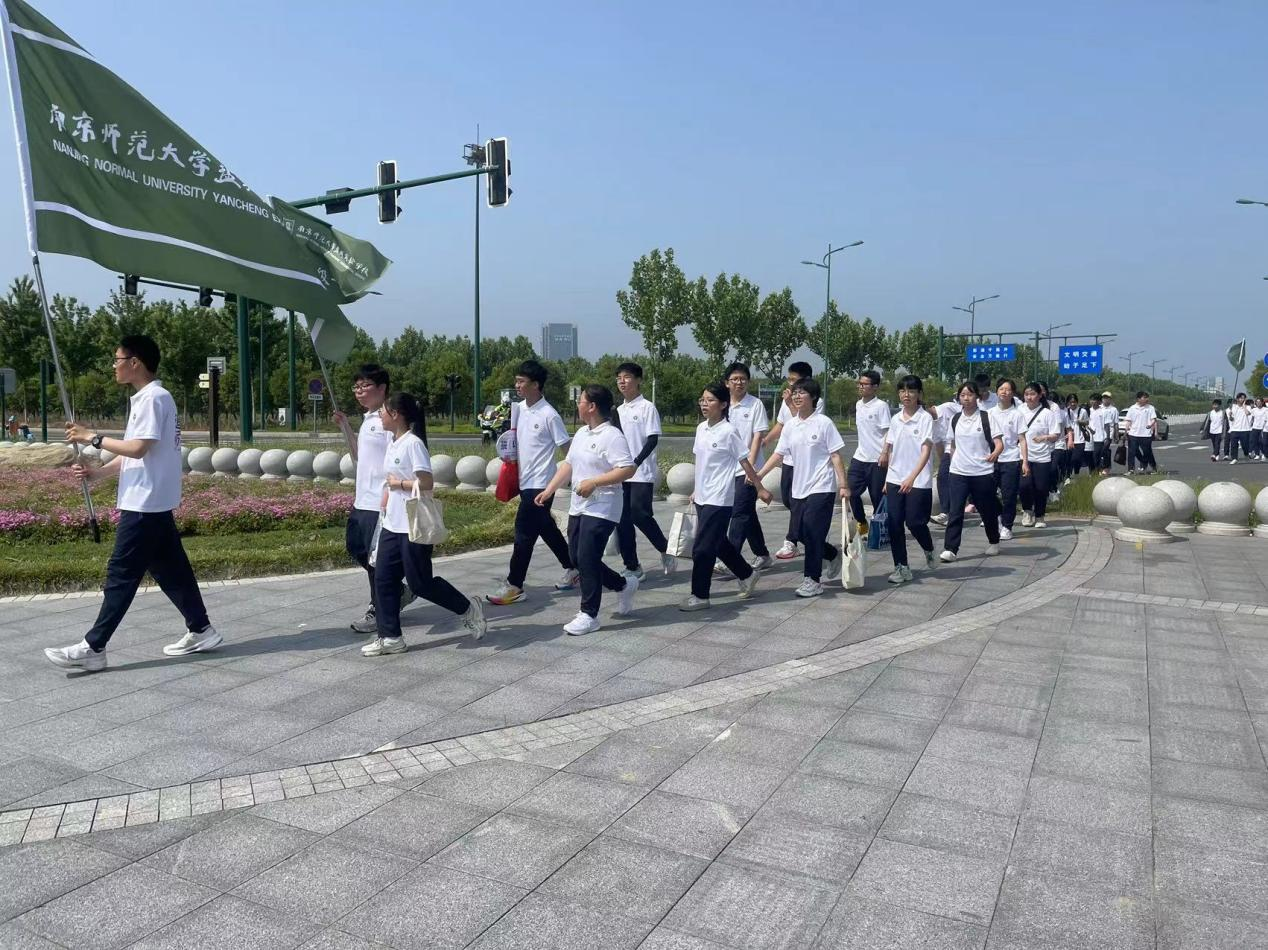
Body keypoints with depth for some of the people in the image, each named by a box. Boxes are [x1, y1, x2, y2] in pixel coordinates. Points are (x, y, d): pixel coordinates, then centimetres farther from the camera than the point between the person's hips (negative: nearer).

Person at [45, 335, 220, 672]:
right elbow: (134, 453, 17)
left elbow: (138, 448, -23)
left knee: (121, 574, -5)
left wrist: (93, 437, -14)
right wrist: (98, 473, 7)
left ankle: (93, 647, 1)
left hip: (145, 504, -10)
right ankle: (201, 631, 19)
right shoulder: (148, 398, 16)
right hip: (153, 503, 10)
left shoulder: (153, 398, -15)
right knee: (170, 569, 13)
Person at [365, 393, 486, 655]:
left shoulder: (413, 443, -17)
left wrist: (398, 483, -13)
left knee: (420, 582, -1)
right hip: (392, 525, 9)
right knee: (384, 579, 6)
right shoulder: (392, 442, 11)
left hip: (414, 526, -9)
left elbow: (426, 483, -22)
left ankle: (468, 609, 18)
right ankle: (389, 637, 14)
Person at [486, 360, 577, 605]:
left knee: (524, 532, -6)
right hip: (524, 481, 8)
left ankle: (514, 585, 2)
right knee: (546, 529, 16)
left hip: (540, 483, -8)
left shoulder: (549, 415, -14)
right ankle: (572, 569, 30)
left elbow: (567, 448, -10)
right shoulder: (519, 409, 7)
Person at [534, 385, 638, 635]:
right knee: (576, 557, 12)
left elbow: (628, 470, -22)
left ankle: (589, 614, 3)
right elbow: (569, 464, 19)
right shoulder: (581, 434, 13)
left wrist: (594, 482, -25)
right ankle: (624, 585, 29)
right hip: (578, 507, 9)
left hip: (601, 509, -9)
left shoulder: (612, 436, -16)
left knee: (587, 559, -9)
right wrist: (549, 490, 11)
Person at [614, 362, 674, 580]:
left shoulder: (647, 408, -5)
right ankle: (632, 566, 12)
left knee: (639, 514, -15)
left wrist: (636, 462, -21)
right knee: (622, 519, 4)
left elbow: (653, 440, -12)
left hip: (642, 473, -7)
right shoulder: (618, 411, 14)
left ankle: (665, 549, 8)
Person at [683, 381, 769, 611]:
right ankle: (748, 574, 37)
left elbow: (745, 462, -7)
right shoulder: (701, 429, 8)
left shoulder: (729, 432, -12)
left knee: (702, 548, -7)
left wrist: (760, 488, -2)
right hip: (702, 496, 8)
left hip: (719, 499, -8)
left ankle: (700, 596, 4)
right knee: (718, 543, 18)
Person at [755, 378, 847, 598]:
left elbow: (836, 456, -8)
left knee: (812, 532, -9)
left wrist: (843, 485, -11)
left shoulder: (824, 423, -7)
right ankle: (832, 555, 34)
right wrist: (759, 474, -2)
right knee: (800, 532, 9)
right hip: (799, 487, 6)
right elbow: (778, 454, 8)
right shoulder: (790, 426, 7)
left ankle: (813, 580, 2)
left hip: (821, 487, -6)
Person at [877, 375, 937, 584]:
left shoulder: (925, 418, -8)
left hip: (918, 482, -5)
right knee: (894, 524, 0)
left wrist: (912, 477, -26)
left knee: (914, 522, -5)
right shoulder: (896, 419, 8)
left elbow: (926, 451, -16)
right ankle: (901, 567, 9)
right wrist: (887, 479, 12)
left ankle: (929, 551, 27)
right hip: (895, 481, 5)